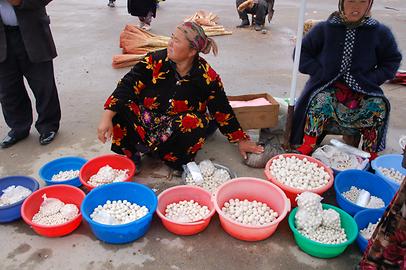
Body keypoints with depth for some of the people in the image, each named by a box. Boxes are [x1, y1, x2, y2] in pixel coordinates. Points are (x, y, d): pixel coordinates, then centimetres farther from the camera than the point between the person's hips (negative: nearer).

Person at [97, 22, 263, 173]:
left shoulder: (207, 77, -13)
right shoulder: (155, 61, -13)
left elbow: (223, 112, -3)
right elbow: (127, 85, -17)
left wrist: (241, 140, 3)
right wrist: (107, 117, -28)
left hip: (179, 130, -1)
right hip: (144, 121, 2)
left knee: (196, 124, -33)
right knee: (119, 107, -22)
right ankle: (127, 154, -5)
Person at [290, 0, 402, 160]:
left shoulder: (380, 32, 2)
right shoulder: (324, 28, 0)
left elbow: (392, 61, 10)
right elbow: (301, 53, 3)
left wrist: (370, 80, -6)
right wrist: (321, 73, -9)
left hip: (361, 90, 2)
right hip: (327, 87, -1)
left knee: (379, 106, -25)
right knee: (321, 99, -33)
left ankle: (370, 156, -11)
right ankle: (307, 148, -26)